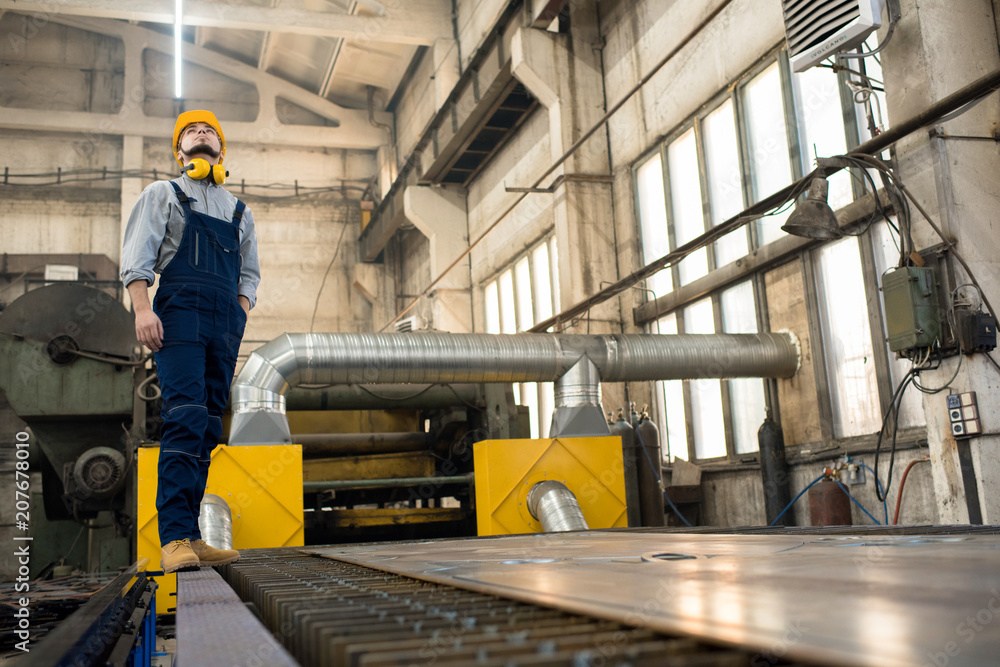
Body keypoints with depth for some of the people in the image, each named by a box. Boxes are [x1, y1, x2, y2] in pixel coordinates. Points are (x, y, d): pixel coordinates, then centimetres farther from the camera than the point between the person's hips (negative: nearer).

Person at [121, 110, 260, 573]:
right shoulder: (162, 195, 16)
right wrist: (143, 309, -11)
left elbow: (249, 274, 25)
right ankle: (175, 539, -22)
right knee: (186, 418, -19)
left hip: (225, 323, 5)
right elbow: (136, 258, 4)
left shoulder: (240, 212, 27)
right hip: (179, 312, -4)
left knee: (208, 427, -1)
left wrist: (242, 316, 7)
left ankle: (190, 537, 2)